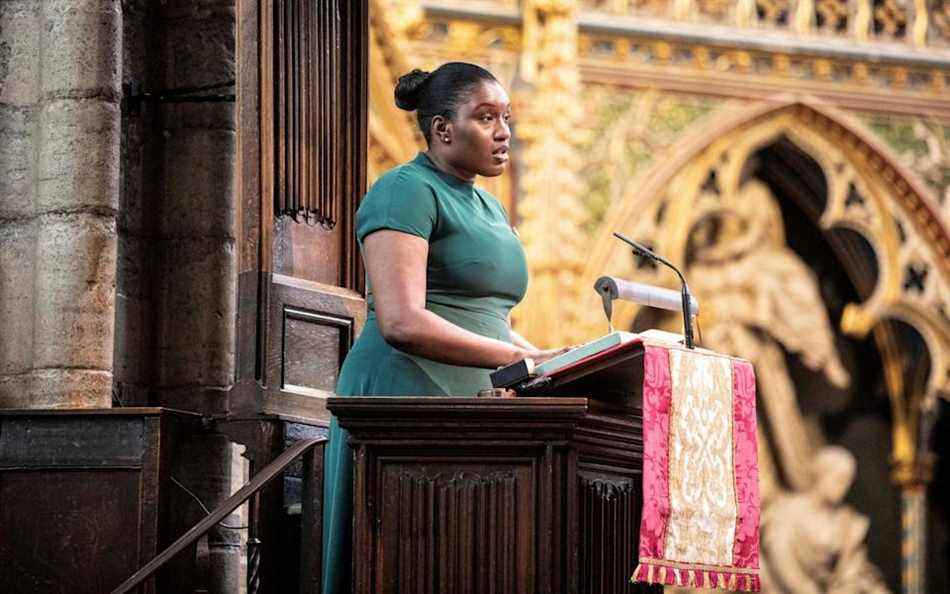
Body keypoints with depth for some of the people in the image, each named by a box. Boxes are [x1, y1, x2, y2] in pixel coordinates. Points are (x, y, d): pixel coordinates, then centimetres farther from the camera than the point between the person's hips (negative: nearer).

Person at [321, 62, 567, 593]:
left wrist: (554, 364, 6)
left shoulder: (488, 209, 22)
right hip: (407, 400, -8)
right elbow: (401, 323, -19)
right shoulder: (407, 192, -7)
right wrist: (516, 358, -20)